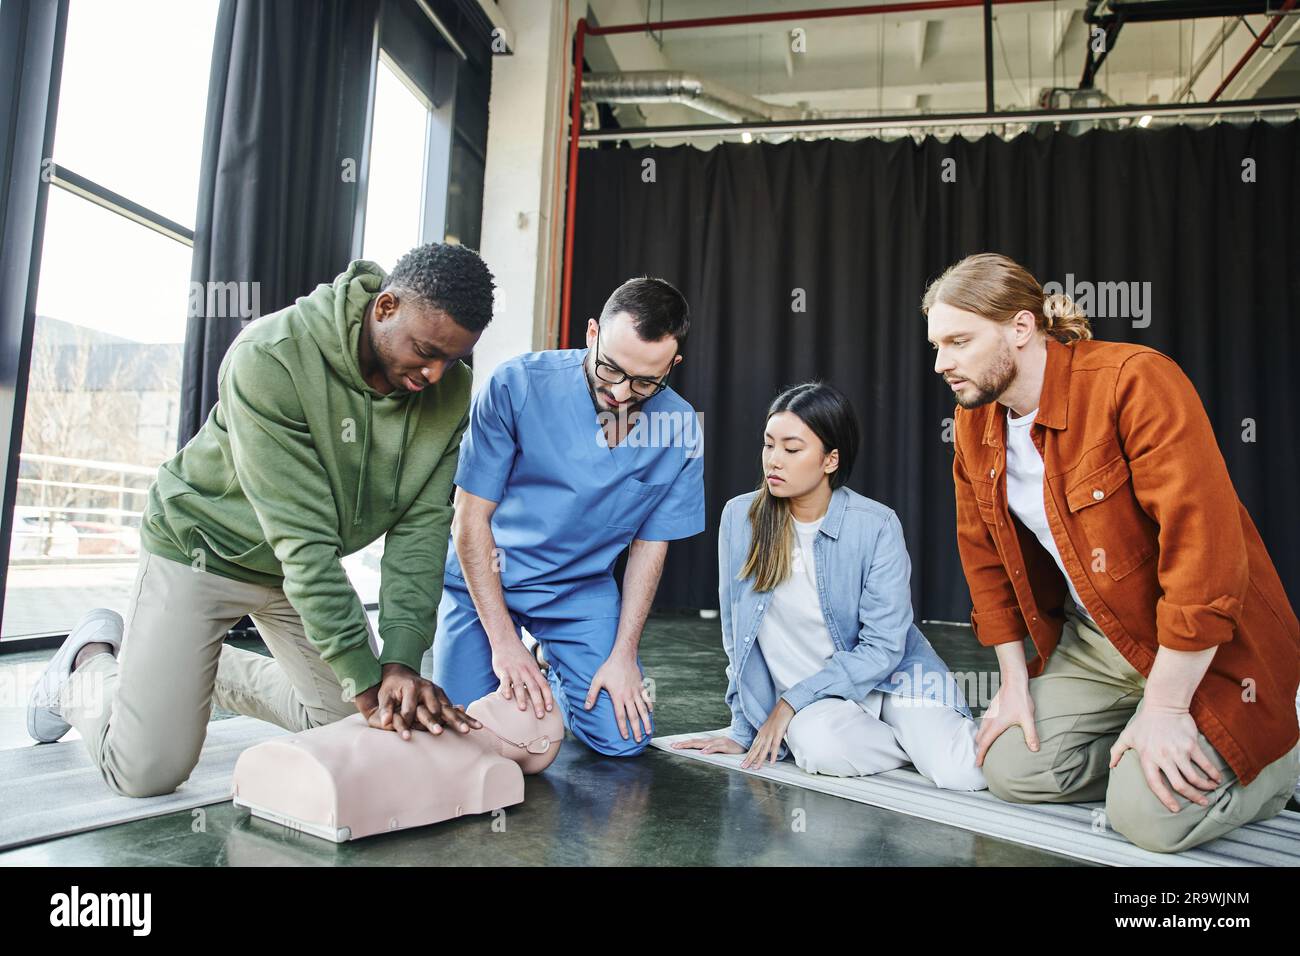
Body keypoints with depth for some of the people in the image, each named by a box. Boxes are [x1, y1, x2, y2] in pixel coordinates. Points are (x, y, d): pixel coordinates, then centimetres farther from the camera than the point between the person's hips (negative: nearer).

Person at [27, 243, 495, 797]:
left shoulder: (450, 390, -16)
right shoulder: (270, 358, -32)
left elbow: (421, 525, -17)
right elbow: (301, 535, -34)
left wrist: (401, 658, -26)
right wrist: (364, 675, -33)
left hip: (314, 567, 6)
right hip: (203, 546, -5)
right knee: (147, 772, -7)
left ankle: (213, 673, 29)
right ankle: (90, 662, 25)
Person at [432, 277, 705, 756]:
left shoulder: (680, 429, -14)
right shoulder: (516, 385, -22)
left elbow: (650, 545, -4)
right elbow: (470, 520, -17)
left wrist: (623, 654, -8)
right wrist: (503, 642, -20)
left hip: (580, 589, 2)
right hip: (483, 576, -1)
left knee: (622, 739, -6)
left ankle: (555, 674, 25)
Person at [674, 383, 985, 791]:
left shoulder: (876, 525, -14)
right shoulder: (739, 516, -8)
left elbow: (882, 648, -12)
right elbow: (737, 632, 1)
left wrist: (791, 701, -16)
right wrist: (744, 730, 4)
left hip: (890, 673, -1)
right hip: (810, 700, 2)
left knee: (962, 775, -24)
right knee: (821, 747, -31)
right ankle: (923, 743, 0)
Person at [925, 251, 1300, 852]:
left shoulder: (1134, 382, -24)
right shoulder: (973, 421, -1)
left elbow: (1206, 551, -27)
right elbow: (983, 555, 6)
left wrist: (1163, 708, -23)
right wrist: (1015, 681, 3)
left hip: (1202, 648, -6)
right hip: (1092, 643, 7)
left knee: (1149, 815, -15)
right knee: (1011, 771, -2)